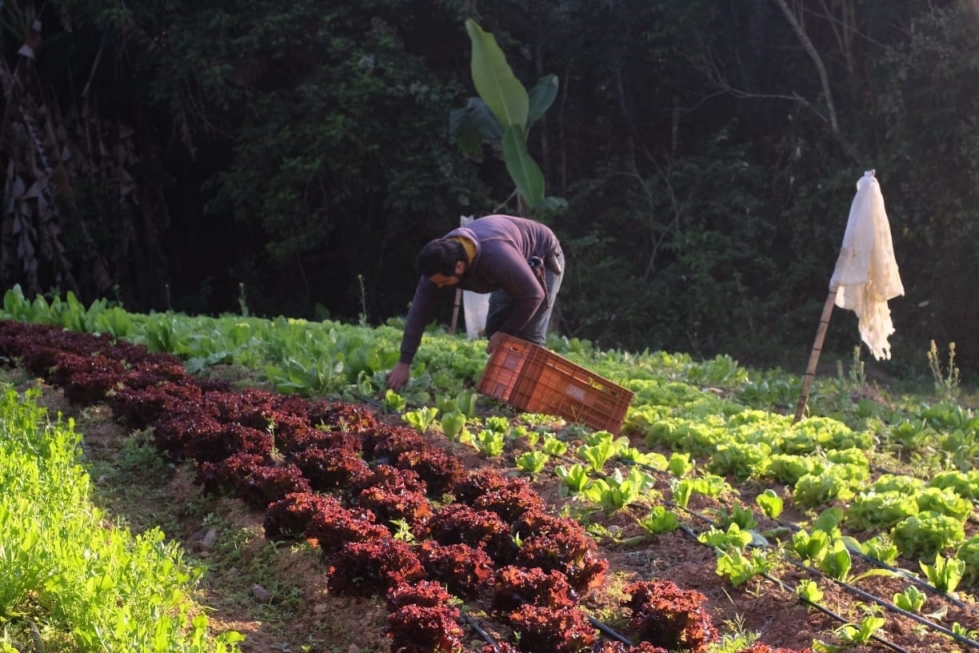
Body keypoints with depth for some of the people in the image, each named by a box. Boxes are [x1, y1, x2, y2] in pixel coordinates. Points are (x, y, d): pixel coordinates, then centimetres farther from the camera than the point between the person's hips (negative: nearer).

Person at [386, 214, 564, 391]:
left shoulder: (495, 257, -45)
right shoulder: (439, 261, -24)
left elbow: (533, 295, -34)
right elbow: (420, 310, -18)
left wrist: (505, 333, -24)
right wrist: (404, 363, -19)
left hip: (543, 259, -7)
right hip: (515, 266, 7)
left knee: (529, 336, -14)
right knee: (494, 329, 2)